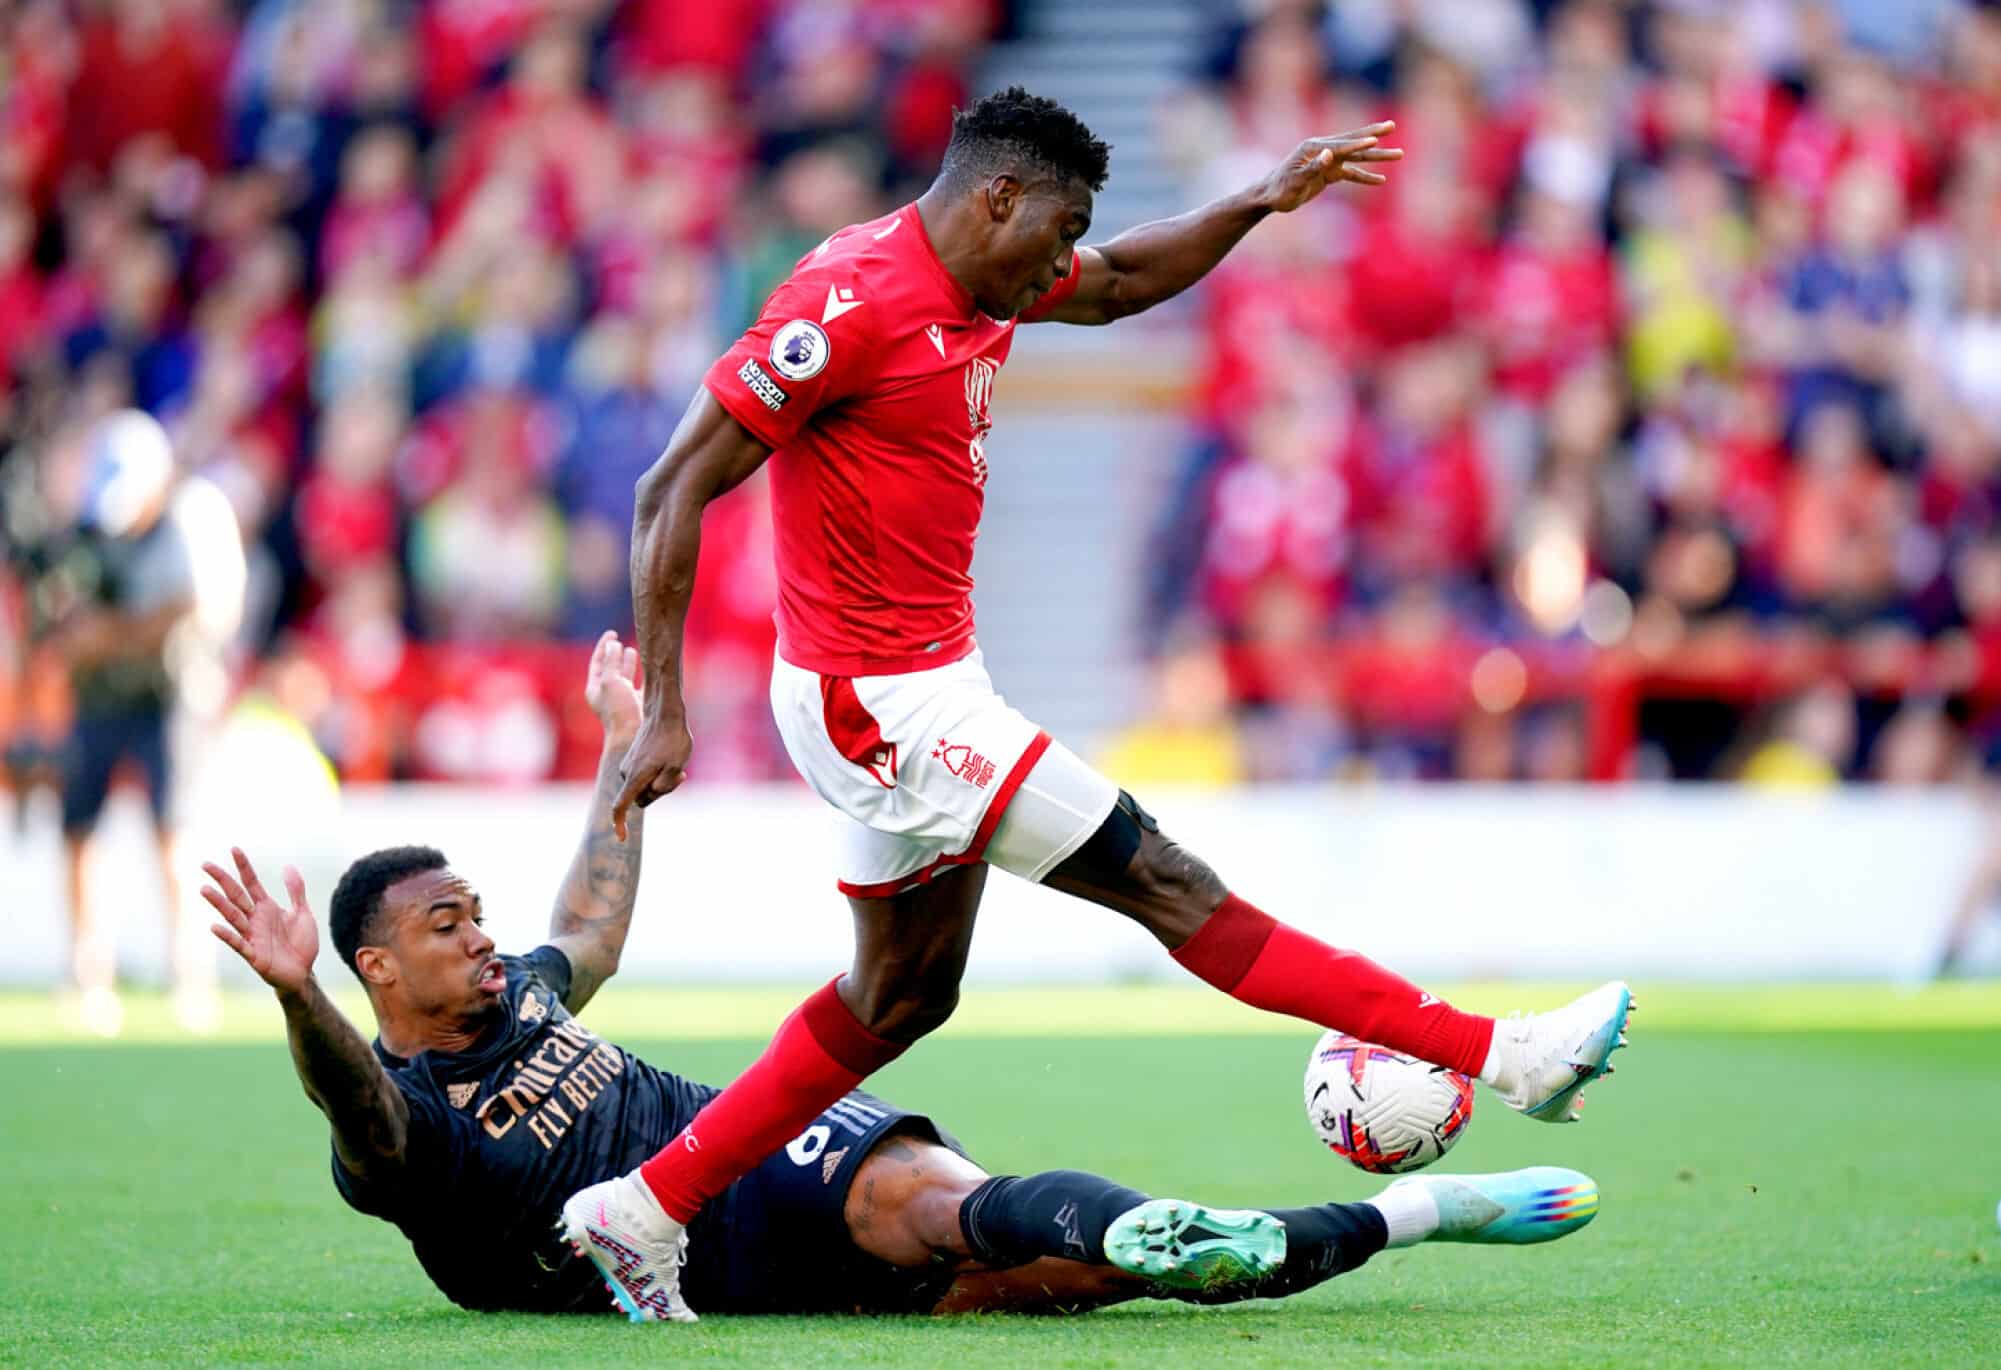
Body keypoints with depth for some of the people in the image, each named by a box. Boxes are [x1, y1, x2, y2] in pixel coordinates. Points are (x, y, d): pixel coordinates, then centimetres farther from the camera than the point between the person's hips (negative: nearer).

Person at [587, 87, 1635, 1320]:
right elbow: (677, 488, -20)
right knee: (1163, 882, -7)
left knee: (905, 996, 17)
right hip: (882, 703, -11)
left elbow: (1124, 282, 28)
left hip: (929, 687, 11)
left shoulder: (976, 287, 9)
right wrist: (664, 710, -23)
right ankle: (1498, 1057, -5)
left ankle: (647, 1210, 21)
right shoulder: (852, 302, -20)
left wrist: (1264, 201, 13)